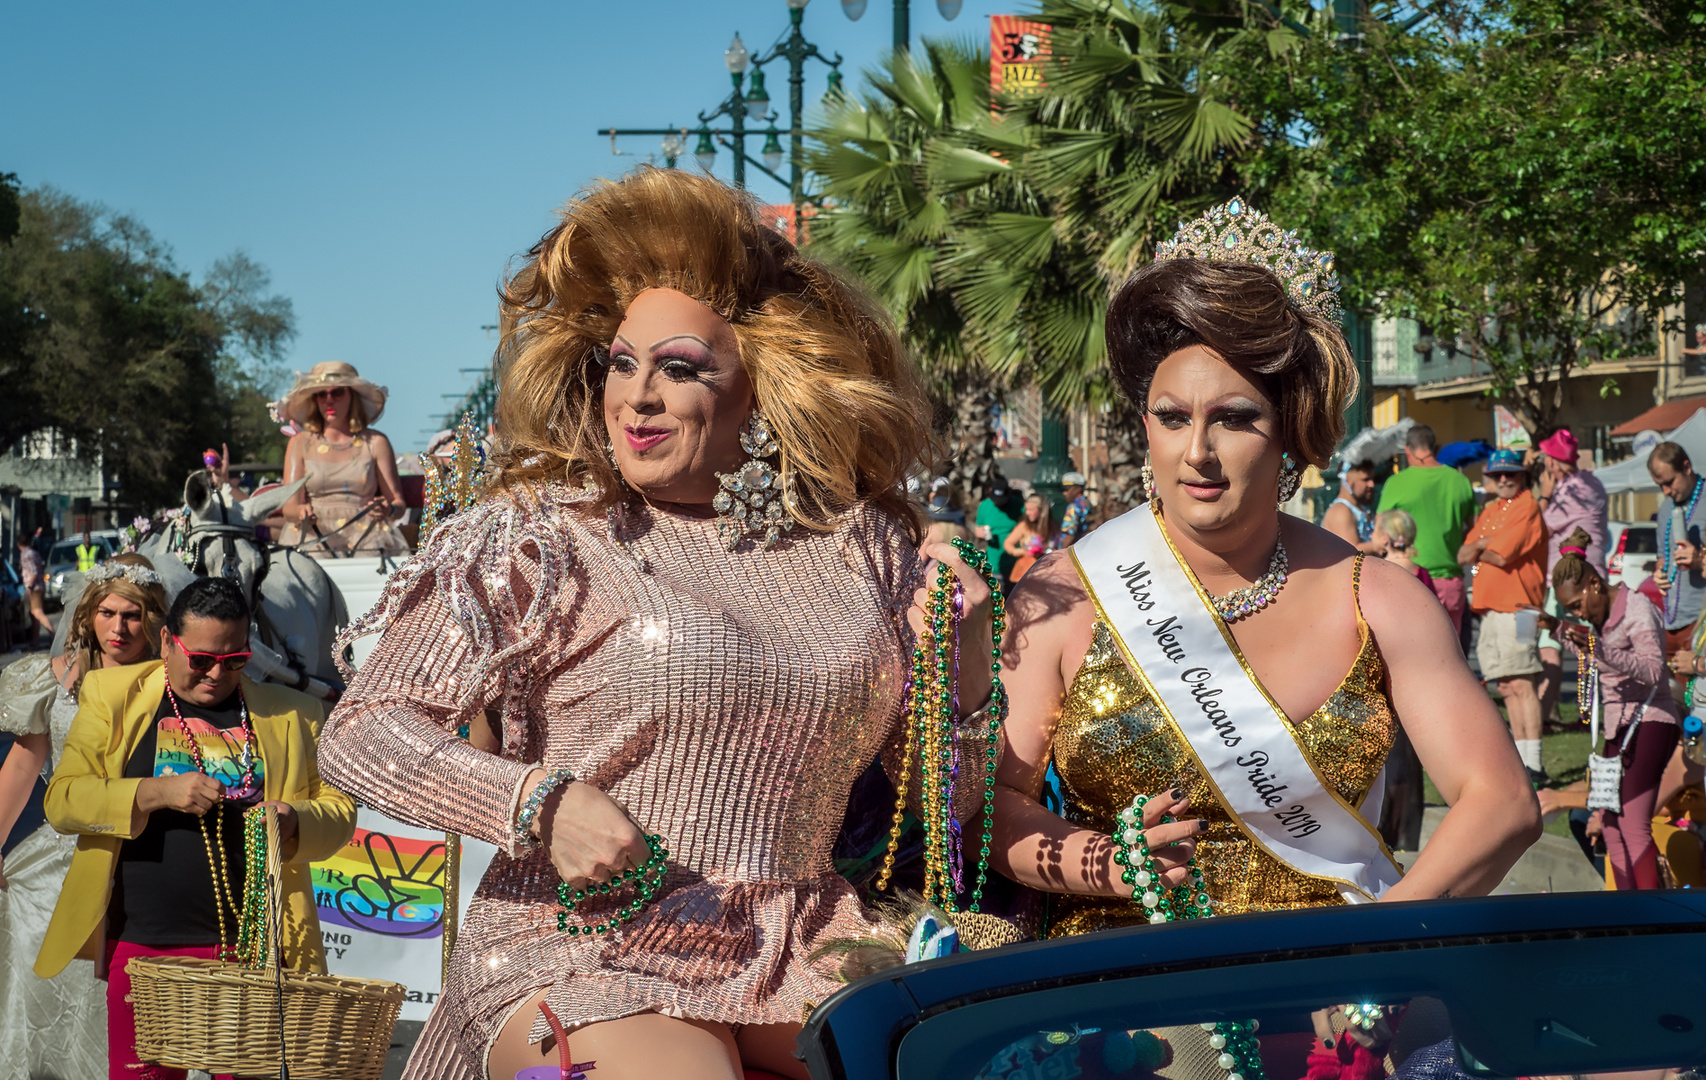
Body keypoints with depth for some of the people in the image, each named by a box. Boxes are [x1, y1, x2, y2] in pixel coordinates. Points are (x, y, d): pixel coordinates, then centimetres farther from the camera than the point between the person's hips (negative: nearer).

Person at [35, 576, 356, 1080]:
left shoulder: (289, 715, 10)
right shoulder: (113, 697, 7)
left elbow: (339, 808, 12)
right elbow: (62, 800, -1)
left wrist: (295, 821, -10)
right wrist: (157, 793, -15)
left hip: (250, 945, 1)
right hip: (141, 942, -1)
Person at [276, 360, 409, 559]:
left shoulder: (375, 442, 11)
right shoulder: (300, 443, 12)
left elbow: (398, 503, 7)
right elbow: (289, 506, 3)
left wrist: (389, 510, -17)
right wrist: (301, 512, -22)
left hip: (366, 537, 0)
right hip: (313, 538, 0)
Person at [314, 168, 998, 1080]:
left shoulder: (861, 543, 10)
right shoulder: (541, 540, -1)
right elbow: (362, 734, -4)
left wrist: (963, 656, -1)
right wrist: (543, 803, -17)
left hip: (799, 955, 4)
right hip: (583, 956, -4)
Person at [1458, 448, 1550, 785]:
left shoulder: (1528, 507, -5)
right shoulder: (1490, 512, 22)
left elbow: (1502, 555, -15)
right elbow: (1463, 555, 15)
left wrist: (1478, 550, 4)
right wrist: (1485, 545, -5)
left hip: (1518, 606, -9)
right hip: (1491, 608, 9)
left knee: (1522, 685, -13)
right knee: (1507, 688, 10)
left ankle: (1534, 766, -17)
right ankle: (1520, 759, 14)